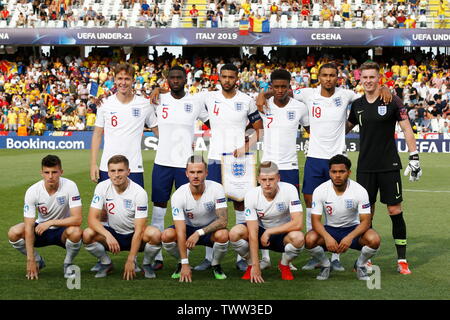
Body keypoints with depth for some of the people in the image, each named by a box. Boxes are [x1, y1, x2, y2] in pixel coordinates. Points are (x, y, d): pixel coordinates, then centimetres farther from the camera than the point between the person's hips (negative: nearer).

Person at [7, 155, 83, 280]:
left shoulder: (70, 186, -22)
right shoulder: (32, 191, -19)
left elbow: (77, 219, -27)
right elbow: (29, 227, -20)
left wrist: (50, 223, -32)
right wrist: (30, 260, -24)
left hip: (63, 229, -2)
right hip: (41, 229, 2)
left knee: (76, 232, -36)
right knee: (14, 233, -24)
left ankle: (68, 264, -4)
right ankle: (38, 261, 4)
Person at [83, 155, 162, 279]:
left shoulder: (139, 192, -20)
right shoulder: (102, 187, -12)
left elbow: (139, 230, -21)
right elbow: (92, 218, -18)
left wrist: (130, 260, -27)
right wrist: (108, 235, -38)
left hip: (134, 236, -2)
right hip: (113, 233, 2)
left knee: (155, 234, -34)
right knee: (87, 234, -28)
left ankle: (146, 264, -2)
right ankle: (106, 263, 2)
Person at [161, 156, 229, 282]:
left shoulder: (216, 189, -22)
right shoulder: (178, 195, -23)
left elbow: (223, 220, -26)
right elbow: (181, 232, -25)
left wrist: (199, 233, -37)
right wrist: (185, 264, -30)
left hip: (210, 229, -1)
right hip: (189, 228, 1)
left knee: (223, 235, -35)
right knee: (167, 235, -29)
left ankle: (215, 265, -2)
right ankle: (182, 263, 3)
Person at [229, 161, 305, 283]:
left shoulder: (289, 190, -23)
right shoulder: (251, 194, -20)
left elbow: (298, 224, -30)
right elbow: (253, 233, -22)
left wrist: (269, 232, -27)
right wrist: (255, 266, -25)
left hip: (283, 233, -1)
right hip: (261, 231, 1)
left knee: (298, 238, -35)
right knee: (234, 233, -28)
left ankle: (284, 265, -1)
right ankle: (251, 264, 2)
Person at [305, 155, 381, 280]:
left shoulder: (360, 191, -16)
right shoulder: (320, 191, -14)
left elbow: (365, 221, -17)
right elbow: (315, 220, -16)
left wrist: (350, 237, -37)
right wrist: (327, 237, -37)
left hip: (353, 229, 0)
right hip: (329, 230, 0)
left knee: (374, 240, -31)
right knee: (310, 239, -31)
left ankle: (360, 264, 3)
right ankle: (325, 265, 2)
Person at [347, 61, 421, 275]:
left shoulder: (392, 101, -4)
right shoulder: (357, 105, 6)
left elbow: (407, 129, -3)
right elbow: (346, 127, 22)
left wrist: (414, 158, -8)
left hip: (389, 166, -3)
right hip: (365, 167, 3)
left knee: (395, 211, -2)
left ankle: (402, 260, 7)